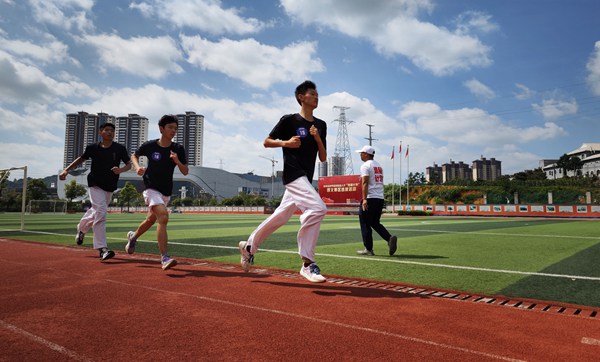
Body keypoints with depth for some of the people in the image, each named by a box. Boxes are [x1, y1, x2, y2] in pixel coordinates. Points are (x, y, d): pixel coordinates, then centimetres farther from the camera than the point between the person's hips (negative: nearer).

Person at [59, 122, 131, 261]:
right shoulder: (92, 148, -4)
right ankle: (102, 248, -17)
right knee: (100, 212, -17)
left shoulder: (120, 148, -4)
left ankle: (81, 228, 50)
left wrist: (121, 170, -25)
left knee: (96, 212, 18)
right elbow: (81, 159, 11)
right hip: (95, 185, -3)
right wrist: (66, 170, 1)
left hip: (110, 187, 3)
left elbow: (129, 164, -3)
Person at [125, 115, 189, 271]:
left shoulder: (178, 149, -3)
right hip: (151, 188, -5)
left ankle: (133, 236, 54)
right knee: (163, 217, -26)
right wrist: (137, 167, -8)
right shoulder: (149, 146, -8)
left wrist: (177, 161, -22)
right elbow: (134, 155, 11)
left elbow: (185, 172, -4)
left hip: (166, 192, 5)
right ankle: (165, 258, -26)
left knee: (151, 220, 22)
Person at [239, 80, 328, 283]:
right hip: (293, 174, -7)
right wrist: (285, 142, -14)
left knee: (280, 218, 11)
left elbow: (323, 158, 12)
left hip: (306, 179, 7)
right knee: (317, 208, -25)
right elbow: (266, 142, 3)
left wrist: (318, 139, -5)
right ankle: (308, 264, -17)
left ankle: (249, 246, 31)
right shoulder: (289, 120, -2)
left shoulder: (320, 125, 14)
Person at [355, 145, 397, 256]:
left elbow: (365, 183, -17)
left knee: (365, 224, 2)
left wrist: (364, 199, -23)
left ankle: (368, 249, 4)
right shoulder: (379, 166, 20)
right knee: (375, 223, 17)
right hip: (380, 198, 8)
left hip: (370, 198, -8)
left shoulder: (365, 165, -6)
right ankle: (390, 238, -4)